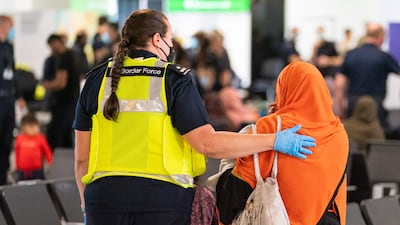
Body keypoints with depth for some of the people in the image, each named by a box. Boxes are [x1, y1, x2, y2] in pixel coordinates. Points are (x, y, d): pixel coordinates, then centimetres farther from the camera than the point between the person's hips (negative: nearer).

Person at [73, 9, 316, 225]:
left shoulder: (97, 80, 7)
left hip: (106, 199, 3)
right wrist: (273, 141, -6)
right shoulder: (174, 81, -4)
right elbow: (208, 143, -12)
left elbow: (82, 157, 7)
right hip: (162, 200, -3)